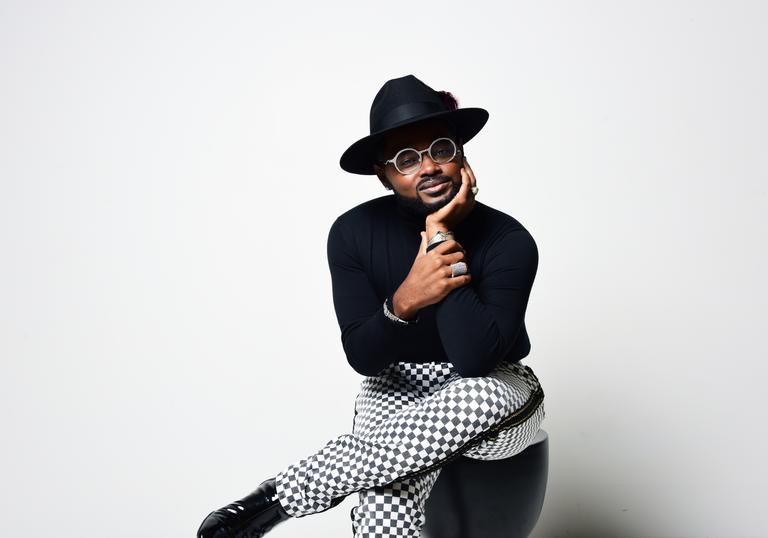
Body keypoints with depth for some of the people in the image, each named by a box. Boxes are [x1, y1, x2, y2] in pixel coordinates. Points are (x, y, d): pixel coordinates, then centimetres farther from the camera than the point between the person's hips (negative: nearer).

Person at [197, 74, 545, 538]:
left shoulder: (509, 240, -20)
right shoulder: (354, 232, -13)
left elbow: (475, 359, -32)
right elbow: (363, 357, -15)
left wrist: (444, 236, -30)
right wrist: (404, 301, -38)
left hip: (494, 393, 1)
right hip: (397, 387, 0)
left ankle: (279, 497, -28)